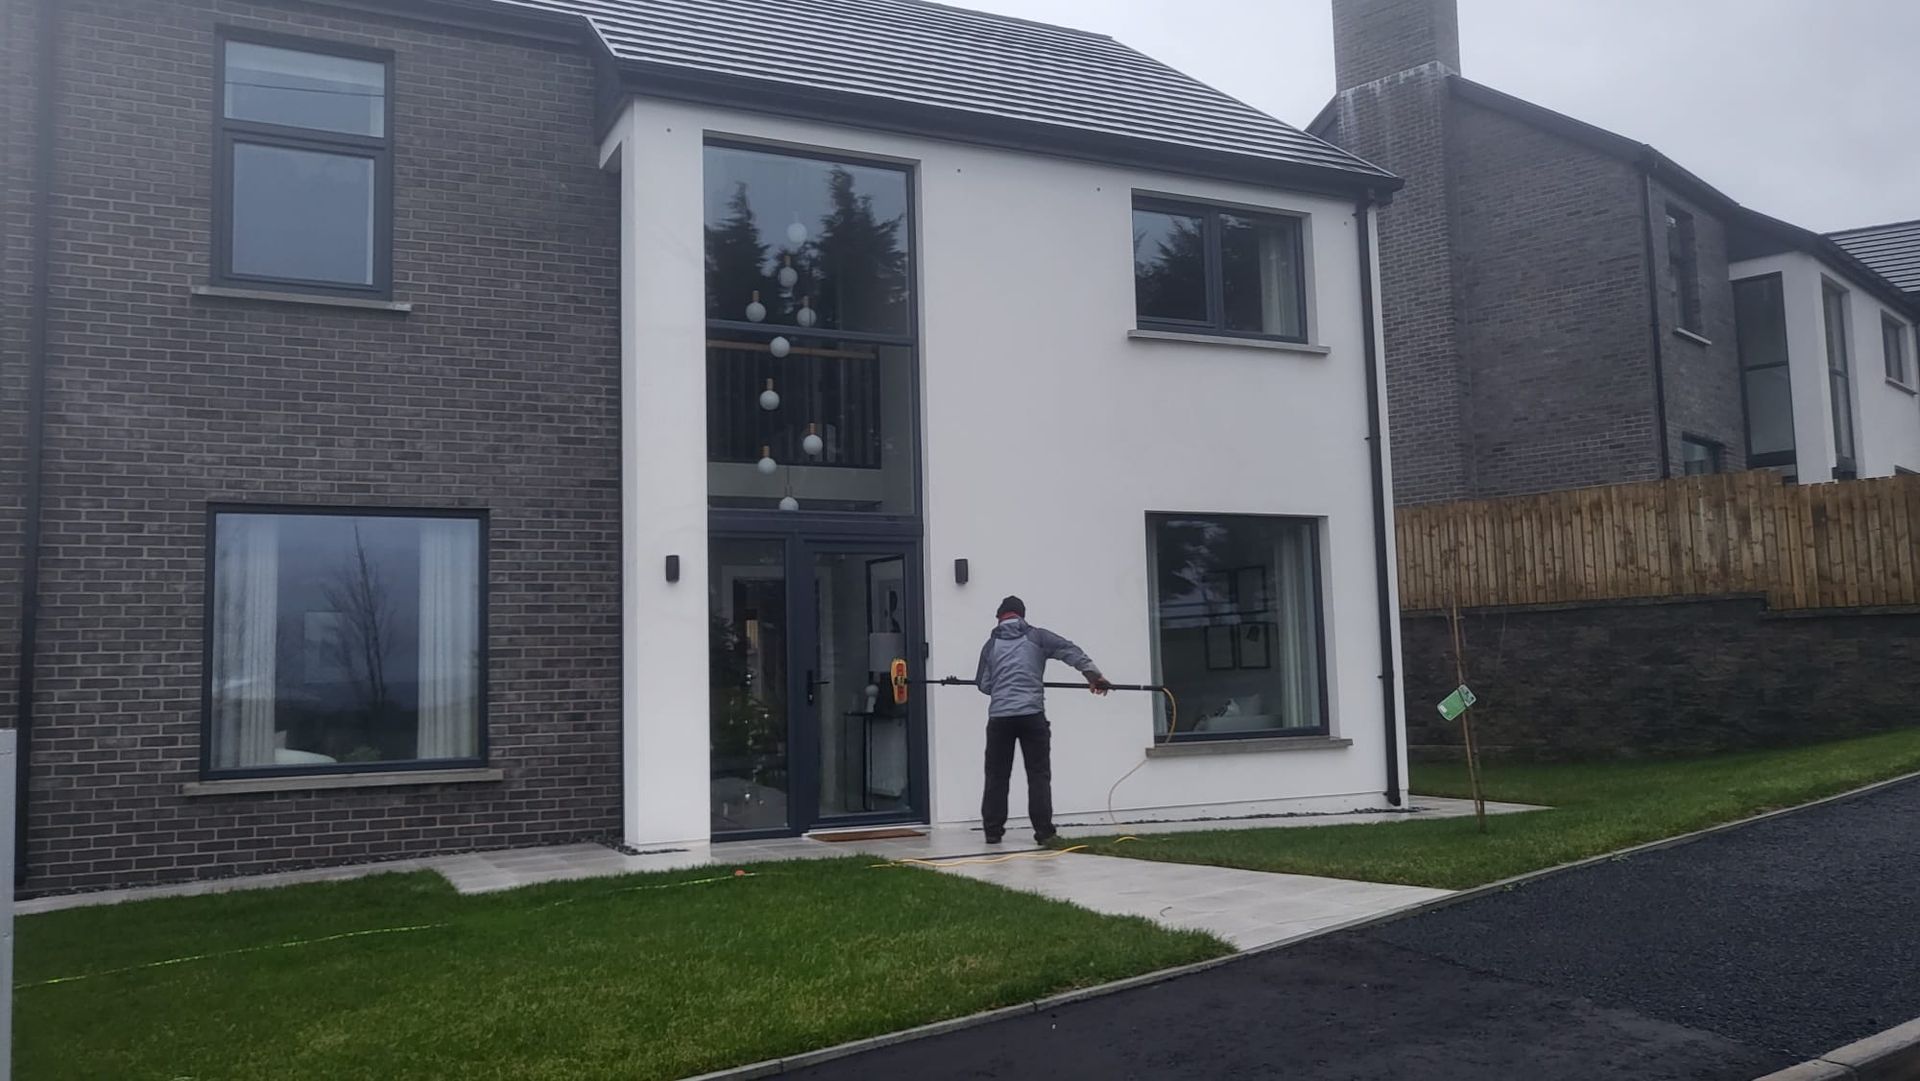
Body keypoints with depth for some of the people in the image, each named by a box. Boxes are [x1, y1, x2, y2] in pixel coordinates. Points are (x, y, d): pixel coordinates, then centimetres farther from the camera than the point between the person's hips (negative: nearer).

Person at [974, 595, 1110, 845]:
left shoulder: (991, 645, 12)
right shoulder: (1037, 636, 7)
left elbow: (983, 685, 13)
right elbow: (1071, 651, -2)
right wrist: (1093, 674, -3)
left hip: (999, 717, 2)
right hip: (1031, 715, -1)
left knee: (996, 775, 9)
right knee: (1039, 775, 3)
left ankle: (993, 830, 11)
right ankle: (1043, 831, -1)